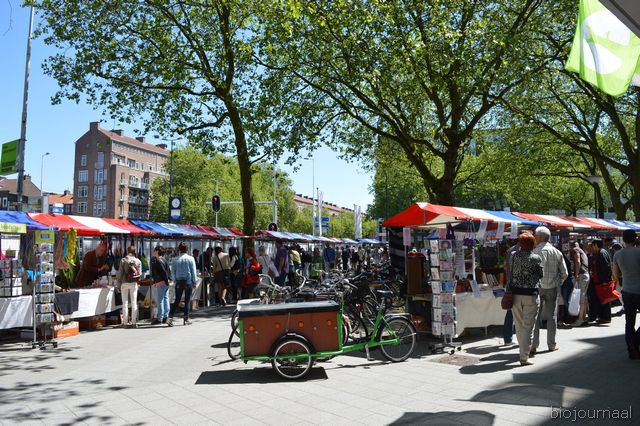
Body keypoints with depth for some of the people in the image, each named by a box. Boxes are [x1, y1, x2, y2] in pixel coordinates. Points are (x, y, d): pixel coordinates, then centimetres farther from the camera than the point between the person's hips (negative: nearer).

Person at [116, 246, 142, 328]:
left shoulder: (123, 260, -4)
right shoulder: (138, 261, 1)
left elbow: (120, 273, -5)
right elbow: (140, 274, 2)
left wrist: (119, 284, 1)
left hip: (124, 283, -1)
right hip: (133, 284, 1)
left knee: (125, 303, 5)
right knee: (134, 303, 5)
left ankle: (125, 322, 5)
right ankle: (134, 322, 5)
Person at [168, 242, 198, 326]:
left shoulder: (175, 259, 2)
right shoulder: (190, 259, -4)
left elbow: (172, 272, 6)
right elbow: (193, 271, -2)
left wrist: (175, 281, 16)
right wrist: (194, 281, 6)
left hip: (179, 282, 2)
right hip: (188, 281, -2)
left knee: (177, 300, 7)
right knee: (187, 300, 5)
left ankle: (170, 318, -3)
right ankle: (186, 319, 8)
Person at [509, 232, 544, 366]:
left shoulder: (514, 256, -3)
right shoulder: (536, 258, -8)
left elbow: (510, 273, 4)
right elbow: (541, 275, 6)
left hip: (515, 293, 3)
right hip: (531, 294, -3)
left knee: (519, 326, 15)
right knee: (528, 326, 1)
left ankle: (524, 351, 30)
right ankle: (524, 357, 0)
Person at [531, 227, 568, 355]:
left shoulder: (534, 252, -10)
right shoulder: (557, 252, 2)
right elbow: (564, 273, 5)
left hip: (537, 288, -3)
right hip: (552, 288, 3)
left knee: (535, 317, 2)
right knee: (552, 316, 12)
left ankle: (533, 345, 1)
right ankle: (552, 344, 18)